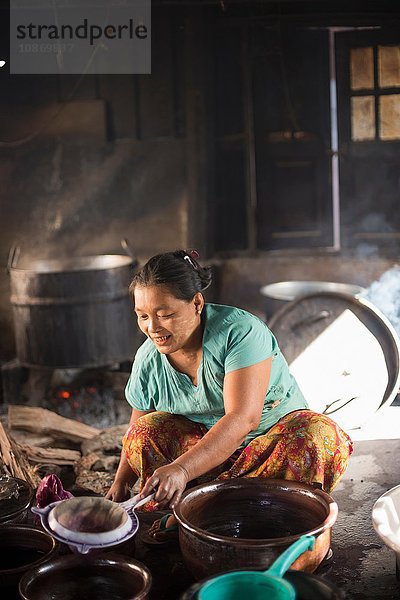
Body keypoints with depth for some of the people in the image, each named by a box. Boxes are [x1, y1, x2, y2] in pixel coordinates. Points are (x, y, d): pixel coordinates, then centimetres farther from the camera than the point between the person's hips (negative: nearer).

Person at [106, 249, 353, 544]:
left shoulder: (241, 330, -26)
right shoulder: (148, 360, -9)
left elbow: (243, 418, -37)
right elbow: (138, 431, 6)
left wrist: (182, 469, -47)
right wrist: (121, 483, -9)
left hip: (272, 431, -3)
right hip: (204, 444, 4)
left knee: (320, 437, -35)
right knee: (147, 431, -21)